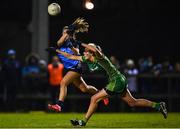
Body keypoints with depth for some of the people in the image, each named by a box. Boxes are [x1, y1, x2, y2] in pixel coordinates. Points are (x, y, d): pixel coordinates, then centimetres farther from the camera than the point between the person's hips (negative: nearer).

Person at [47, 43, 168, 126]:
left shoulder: (99, 57, -17)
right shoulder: (87, 59, 7)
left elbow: (95, 49, -42)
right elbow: (71, 56, 12)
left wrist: (80, 43, -33)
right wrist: (57, 50, 8)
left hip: (117, 82, -10)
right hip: (120, 80, 10)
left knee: (94, 99, -6)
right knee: (133, 102, 14)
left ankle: (84, 121, 2)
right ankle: (158, 105, 17)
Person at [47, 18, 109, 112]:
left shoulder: (74, 42, -3)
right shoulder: (63, 42, 6)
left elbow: (77, 53, -19)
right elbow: (59, 43, -18)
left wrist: (71, 47, -36)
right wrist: (66, 33, -27)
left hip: (76, 67, -6)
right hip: (69, 68, 6)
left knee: (63, 82, -23)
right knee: (84, 88, 15)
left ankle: (59, 105, -30)